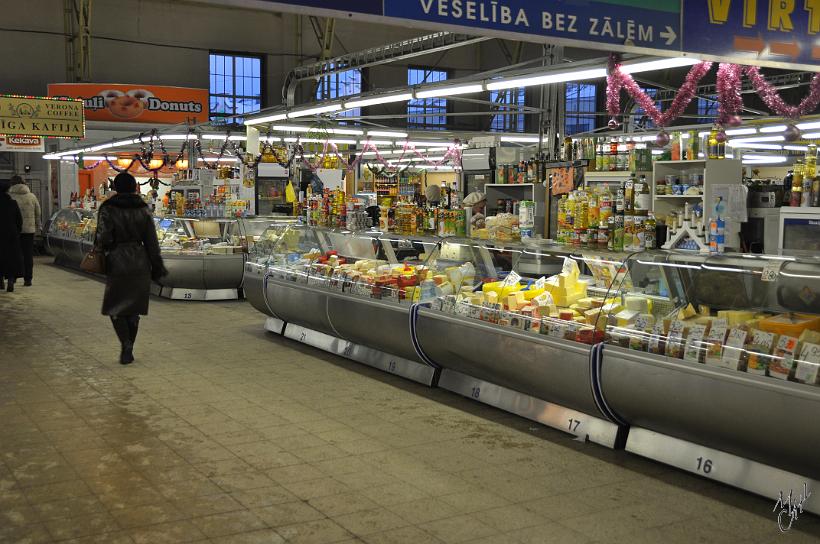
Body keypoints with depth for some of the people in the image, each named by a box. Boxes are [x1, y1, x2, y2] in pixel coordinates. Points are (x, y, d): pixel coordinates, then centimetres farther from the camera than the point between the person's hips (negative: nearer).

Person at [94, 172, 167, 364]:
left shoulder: (108, 209, -7)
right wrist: (157, 267, 8)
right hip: (140, 262, 3)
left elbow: (103, 237, -15)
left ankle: (126, 345, -13)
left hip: (117, 262, -3)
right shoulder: (143, 209, 2)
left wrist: (99, 250, 5)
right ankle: (128, 350, 18)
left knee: (115, 307, 7)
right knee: (134, 308, 13)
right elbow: (151, 241, 3)